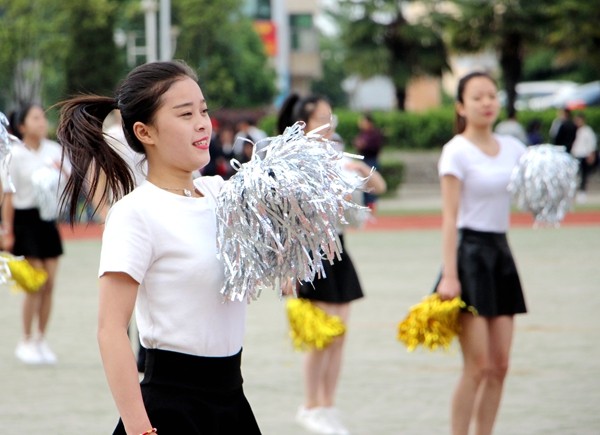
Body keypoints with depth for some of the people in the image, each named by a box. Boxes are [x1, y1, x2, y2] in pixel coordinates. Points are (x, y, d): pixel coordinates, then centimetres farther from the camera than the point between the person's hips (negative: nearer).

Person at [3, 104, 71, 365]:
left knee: (49, 285, 4)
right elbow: (9, 196, -6)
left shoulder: (55, 150, 6)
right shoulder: (16, 155, -7)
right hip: (26, 219, -5)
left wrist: (62, 170, -11)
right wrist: (8, 231, -7)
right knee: (36, 286, -7)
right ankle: (26, 342, 5)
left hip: (48, 221, 5)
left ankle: (41, 340, 14)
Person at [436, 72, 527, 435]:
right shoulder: (457, 151, -7)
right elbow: (450, 217, -12)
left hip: (501, 253, 6)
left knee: (500, 365, 4)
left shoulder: (512, 148, 11)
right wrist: (449, 275, -18)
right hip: (470, 252, -6)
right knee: (478, 367, -9)